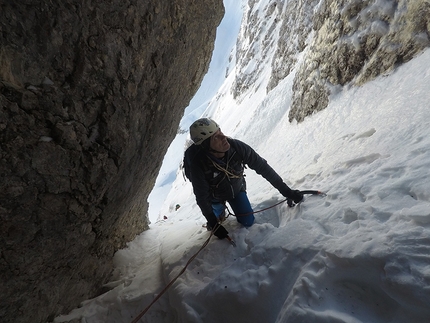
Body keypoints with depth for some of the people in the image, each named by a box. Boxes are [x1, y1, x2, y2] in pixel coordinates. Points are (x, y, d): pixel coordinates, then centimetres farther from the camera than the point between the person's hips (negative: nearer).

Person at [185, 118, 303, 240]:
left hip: (237, 189, 2)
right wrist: (213, 224, -21)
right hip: (215, 196, -1)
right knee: (217, 219, 18)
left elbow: (262, 166, -25)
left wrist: (286, 190, -23)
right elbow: (202, 197, -25)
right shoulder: (198, 164, -39)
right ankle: (220, 213, 52)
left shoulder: (237, 146, -35)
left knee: (248, 222, 2)